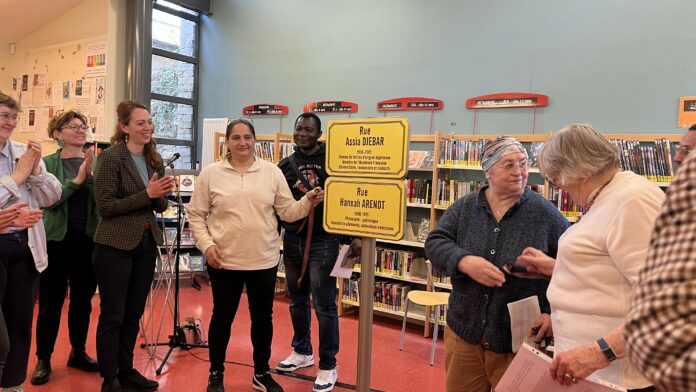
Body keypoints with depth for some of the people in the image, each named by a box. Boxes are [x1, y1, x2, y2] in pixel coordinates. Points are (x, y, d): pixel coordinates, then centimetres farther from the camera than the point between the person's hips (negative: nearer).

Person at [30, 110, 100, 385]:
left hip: (88, 239, 3)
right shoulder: (48, 163, -2)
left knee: (83, 300, 12)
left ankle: (78, 352, 28)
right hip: (57, 239, -2)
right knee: (51, 302, 4)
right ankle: (43, 359, 19)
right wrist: (76, 180, -21)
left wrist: (90, 175, -21)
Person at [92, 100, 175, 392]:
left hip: (146, 244, 6)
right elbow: (105, 206, -16)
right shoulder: (110, 157, -11)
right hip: (115, 246, -6)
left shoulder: (154, 159, 8)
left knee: (134, 313, 15)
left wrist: (162, 195, -11)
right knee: (112, 315, 5)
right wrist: (146, 194, -22)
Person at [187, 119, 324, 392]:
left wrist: (308, 202, -14)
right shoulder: (210, 174, -1)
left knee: (263, 318, 13)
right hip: (223, 261, -1)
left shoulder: (272, 172, 2)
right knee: (222, 317, 13)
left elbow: (287, 212, 3)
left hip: (264, 261, 2)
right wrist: (206, 244, -9)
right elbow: (196, 215, 2)